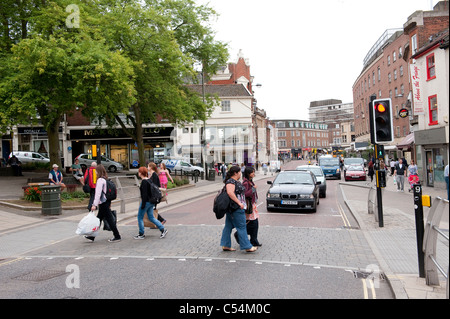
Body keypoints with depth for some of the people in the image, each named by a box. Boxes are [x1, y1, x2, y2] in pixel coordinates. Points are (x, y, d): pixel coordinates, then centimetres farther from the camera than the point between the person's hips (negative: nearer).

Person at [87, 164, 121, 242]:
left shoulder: (100, 180, -16)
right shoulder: (105, 179, 12)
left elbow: (98, 193, -21)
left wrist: (95, 204, -22)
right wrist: (109, 204, 21)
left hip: (103, 203, -9)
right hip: (106, 202, 9)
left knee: (110, 219, -3)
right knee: (98, 219, 15)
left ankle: (117, 236, 3)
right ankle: (92, 236, 24)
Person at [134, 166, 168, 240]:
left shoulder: (144, 182, -17)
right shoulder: (149, 180, 11)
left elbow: (144, 194, -21)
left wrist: (143, 204, -20)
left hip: (146, 202, -9)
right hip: (151, 202, 9)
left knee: (140, 217, 5)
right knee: (151, 217, 12)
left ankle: (141, 234, 11)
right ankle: (163, 229, 6)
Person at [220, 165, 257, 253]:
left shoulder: (236, 181, 16)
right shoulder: (230, 181, -15)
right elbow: (230, 193, -28)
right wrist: (239, 203, -27)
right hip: (236, 208, -10)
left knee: (228, 226, 11)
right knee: (241, 227, -5)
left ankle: (225, 245, 16)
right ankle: (247, 247, 0)